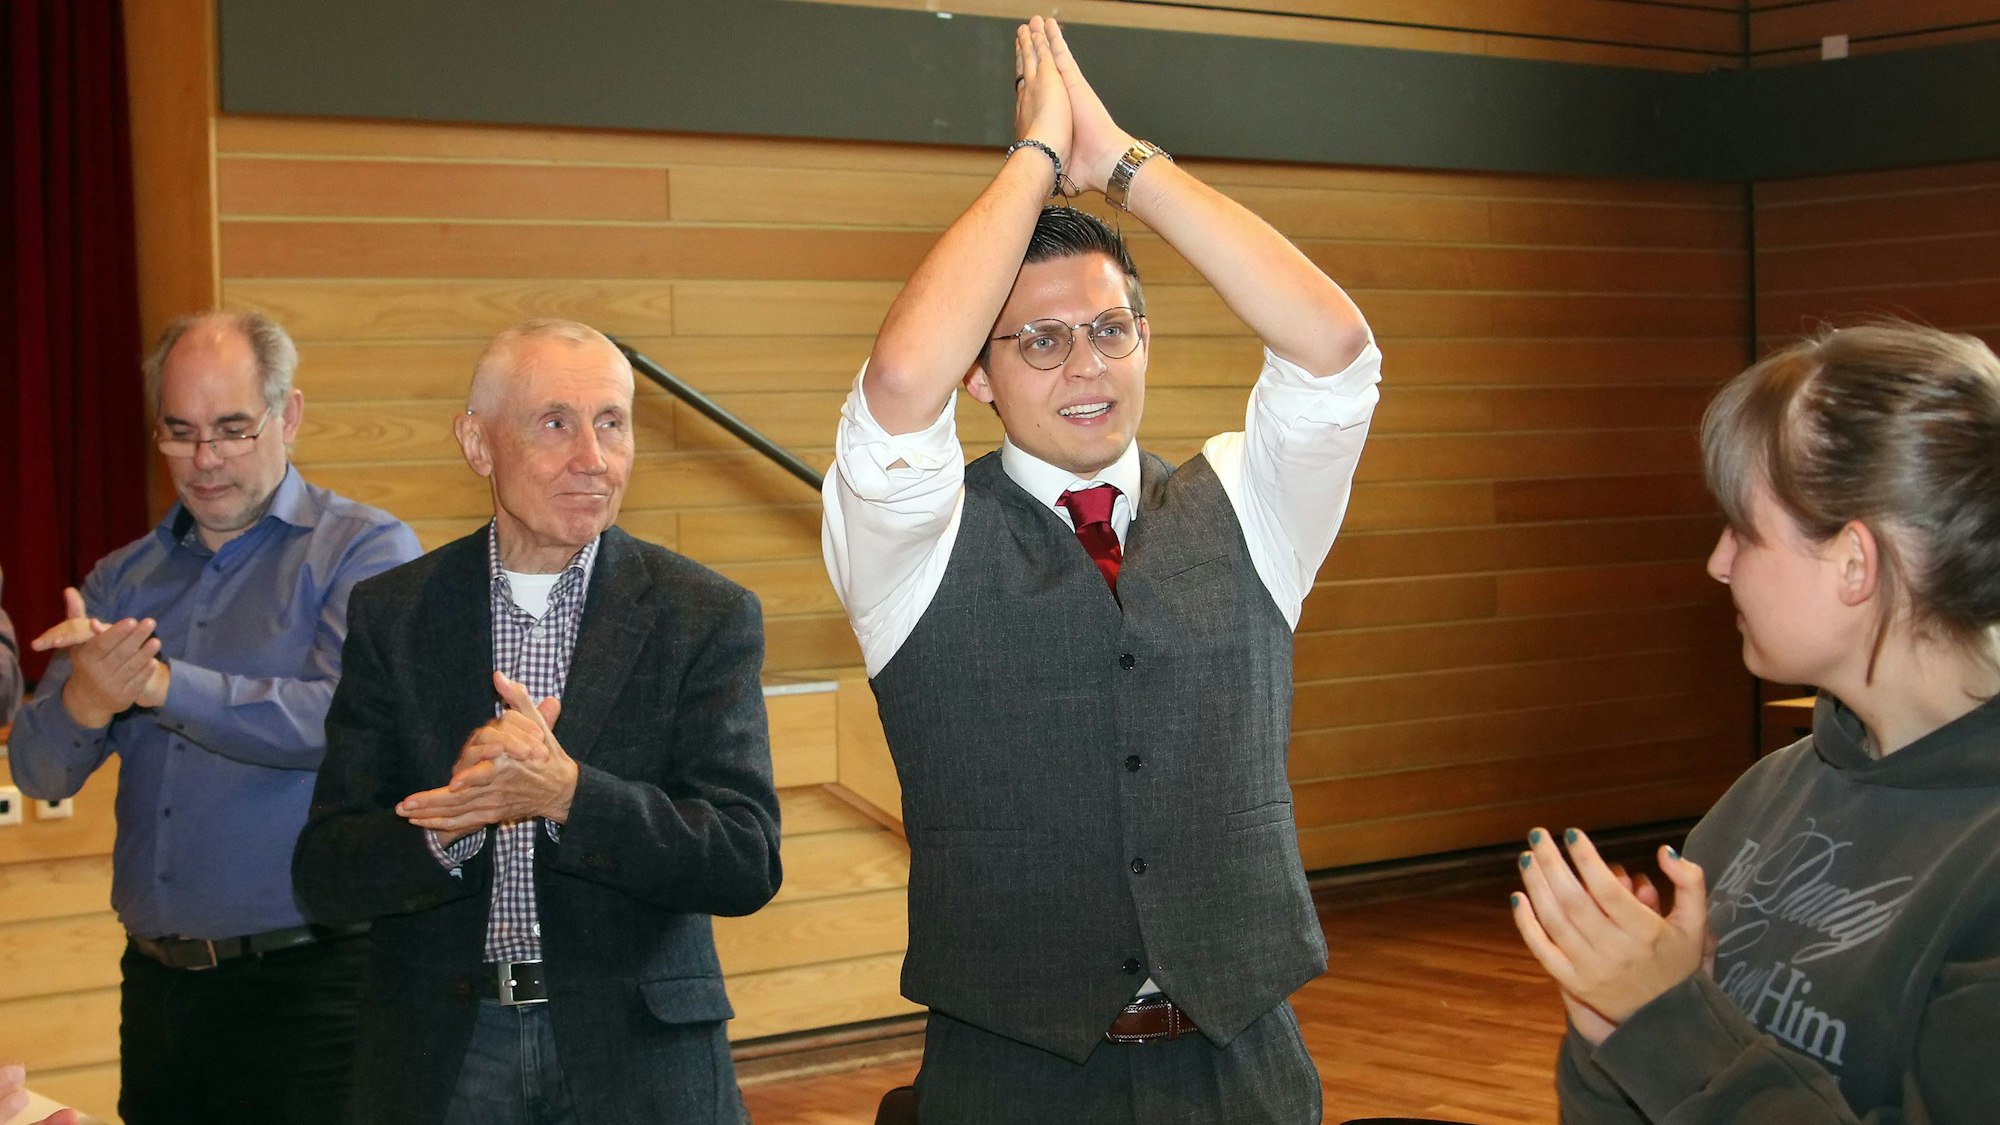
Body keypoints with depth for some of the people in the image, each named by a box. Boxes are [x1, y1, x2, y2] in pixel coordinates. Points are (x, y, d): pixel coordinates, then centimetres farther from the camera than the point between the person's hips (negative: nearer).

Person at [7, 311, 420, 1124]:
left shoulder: (363, 550, -4)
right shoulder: (121, 581, 12)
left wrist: (159, 683, -23)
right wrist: (84, 702, -18)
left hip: (309, 983, -5)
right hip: (157, 979, 5)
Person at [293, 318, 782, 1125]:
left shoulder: (706, 616, -4)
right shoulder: (392, 614, 0)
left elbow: (748, 863, -12)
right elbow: (325, 877, -3)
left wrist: (566, 794, -26)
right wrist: (451, 823, -23)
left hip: (637, 1058, -1)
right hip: (439, 1058, 1)